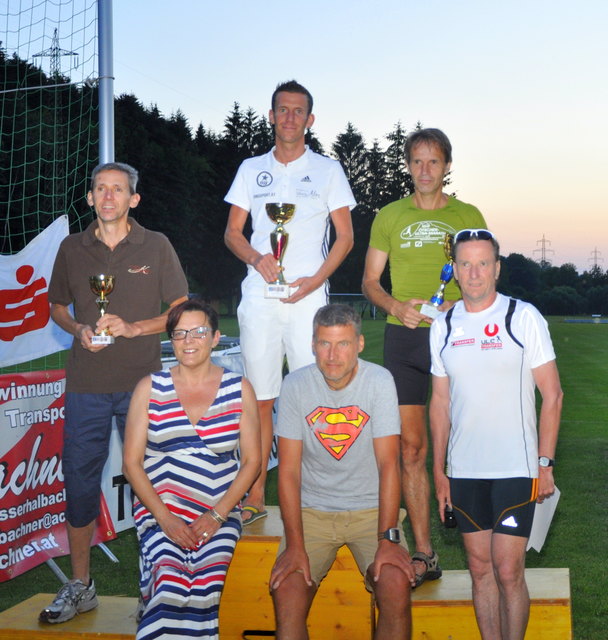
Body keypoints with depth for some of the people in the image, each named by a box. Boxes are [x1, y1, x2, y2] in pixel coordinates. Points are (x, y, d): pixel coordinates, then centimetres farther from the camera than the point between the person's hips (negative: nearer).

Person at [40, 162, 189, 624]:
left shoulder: (156, 246, 1)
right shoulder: (72, 249, 7)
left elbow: (181, 310, 1)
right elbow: (57, 307, 16)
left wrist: (133, 327, -13)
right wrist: (79, 330, -5)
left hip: (142, 382, -2)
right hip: (86, 385, 2)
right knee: (79, 480, 5)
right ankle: (80, 586, 19)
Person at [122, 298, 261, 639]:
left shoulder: (239, 389, 7)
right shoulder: (150, 389, 6)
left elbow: (252, 460, 6)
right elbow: (132, 462, 4)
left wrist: (217, 515, -6)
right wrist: (164, 517, -8)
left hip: (220, 512, 1)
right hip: (160, 510, 0)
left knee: (206, 586, -25)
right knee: (169, 585, -28)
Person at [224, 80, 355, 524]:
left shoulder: (328, 170, 9)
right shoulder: (251, 170, 16)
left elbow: (345, 237, 6)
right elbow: (233, 232, 14)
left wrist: (316, 278, -9)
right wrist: (256, 258, -7)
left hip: (308, 299, -2)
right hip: (259, 298, 2)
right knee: (259, 399, 2)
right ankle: (255, 496, 8)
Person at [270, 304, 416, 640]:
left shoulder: (379, 381, -10)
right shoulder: (295, 385, -7)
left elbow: (388, 464, -12)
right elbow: (289, 471, -8)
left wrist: (388, 538, -21)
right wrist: (295, 545, -16)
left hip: (370, 509, -1)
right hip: (312, 511, 1)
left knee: (397, 586, -24)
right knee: (286, 591, -21)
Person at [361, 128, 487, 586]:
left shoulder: (468, 216, 10)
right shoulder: (390, 217, 13)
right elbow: (370, 281, 14)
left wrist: (452, 304, -11)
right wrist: (396, 306, -6)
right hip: (404, 339, 1)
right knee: (411, 447, 0)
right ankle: (425, 555, 6)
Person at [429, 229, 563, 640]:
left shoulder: (524, 317, -3)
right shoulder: (443, 327, 8)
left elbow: (552, 394, -2)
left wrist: (545, 463, -7)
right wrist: (439, 471, 10)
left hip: (516, 468, -3)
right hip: (464, 470, 4)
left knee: (508, 571, -5)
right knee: (480, 568, 10)